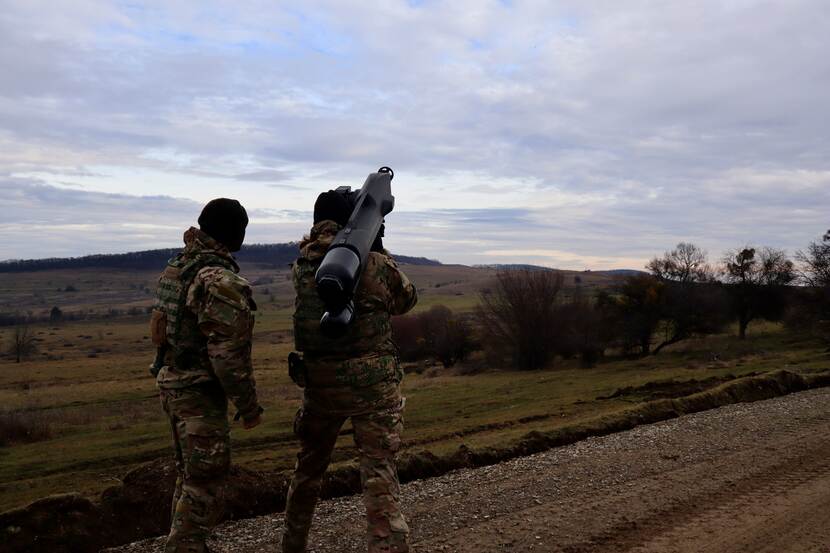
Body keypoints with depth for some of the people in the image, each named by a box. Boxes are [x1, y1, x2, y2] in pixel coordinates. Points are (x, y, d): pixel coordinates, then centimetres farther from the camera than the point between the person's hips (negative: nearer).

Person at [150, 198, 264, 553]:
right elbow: (229, 353, -22)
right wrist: (249, 407, -13)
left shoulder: (176, 266, 6)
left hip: (171, 381, 9)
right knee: (205, 484, 1)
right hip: (199, 391, -9)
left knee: (190, 474, 21)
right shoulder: (220, 280, -21)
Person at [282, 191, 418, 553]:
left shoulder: (302, 264, 1)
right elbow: (406, 300, 11)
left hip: (320, 381, 4)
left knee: (308, 469, 22)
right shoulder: (376, 262, -7)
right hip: (372, 382, -4)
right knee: (379, 473, -1)